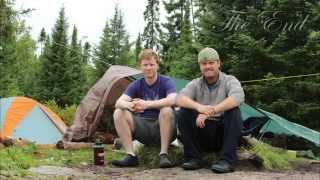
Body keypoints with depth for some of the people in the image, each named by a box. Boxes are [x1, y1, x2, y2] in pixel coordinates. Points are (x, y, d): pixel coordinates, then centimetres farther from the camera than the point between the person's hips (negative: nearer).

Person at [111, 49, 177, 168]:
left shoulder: (166, 82, -7)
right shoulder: (136, 85, 2)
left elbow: (172, 100, -29)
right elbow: (119, 102, -14)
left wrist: (147, 104, -40)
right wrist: (129, 105, -39)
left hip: (162, 130, -3)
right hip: (144, 131, 3)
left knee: (167, 110, -33)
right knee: (119, 113, -16)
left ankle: (163, 155, -26)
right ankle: (131, 156, -19)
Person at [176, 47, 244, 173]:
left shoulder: (229, 81, -4)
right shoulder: (195, 84, 3)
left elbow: (238, 97, -28)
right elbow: (179, 99, -18)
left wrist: (211, 111, -38)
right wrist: (198, 107, -39)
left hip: (224, 134, -2)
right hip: (202, 135, 2)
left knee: (233, 111, -28)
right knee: (183, 113, -18)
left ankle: (227, 160, -29)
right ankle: (193, 158, -15)